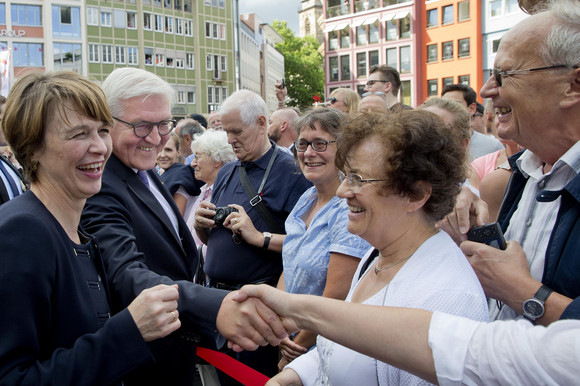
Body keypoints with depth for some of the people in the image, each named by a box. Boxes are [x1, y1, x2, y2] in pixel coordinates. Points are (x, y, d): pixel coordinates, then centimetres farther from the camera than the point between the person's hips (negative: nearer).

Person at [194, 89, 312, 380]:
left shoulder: (292, 173, -11)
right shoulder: (225, 173, 12)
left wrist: (260, 237, -22)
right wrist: (201, 225, -2)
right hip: (217, 293, 7)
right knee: (221, 376, 18)